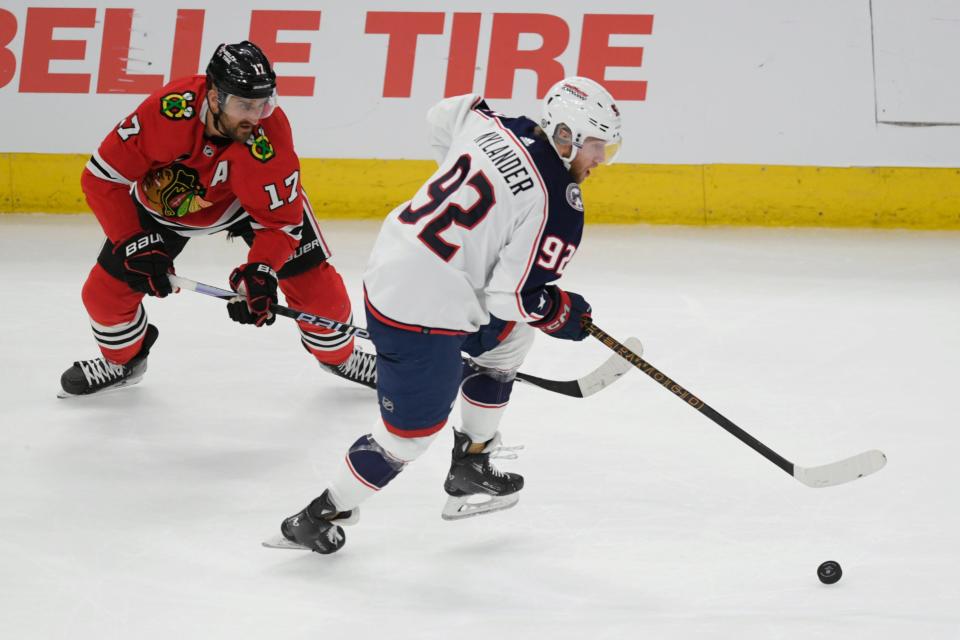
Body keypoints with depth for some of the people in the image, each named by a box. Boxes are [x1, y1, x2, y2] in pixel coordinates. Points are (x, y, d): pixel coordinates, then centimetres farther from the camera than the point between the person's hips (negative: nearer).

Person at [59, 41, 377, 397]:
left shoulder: (270, 135, -36)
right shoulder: (166, 112, -39)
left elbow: (280, 220, -25)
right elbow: (103, 177, -28)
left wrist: (261, 273, -41)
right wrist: (135, 244, -31)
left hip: (255, 195, 0)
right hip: (164, 201, 0)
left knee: (314, 281, -7)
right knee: (106, 289, -3)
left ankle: (339, 356, 26)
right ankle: (123, 360, 30)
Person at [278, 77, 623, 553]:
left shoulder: (490, 124, 1)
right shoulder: (558, 206, -18)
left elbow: (442, 118, 23)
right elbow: (515, 295, -18)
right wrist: (565, 315, 2)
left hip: (388, 270, 9)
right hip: (423, 317, -9)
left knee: (510, 336, 29)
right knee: (411, 433, 8)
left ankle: (471, 469, 36)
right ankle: (318, 519, 20)